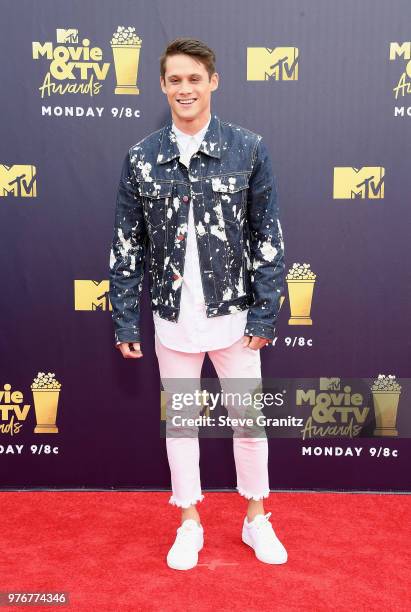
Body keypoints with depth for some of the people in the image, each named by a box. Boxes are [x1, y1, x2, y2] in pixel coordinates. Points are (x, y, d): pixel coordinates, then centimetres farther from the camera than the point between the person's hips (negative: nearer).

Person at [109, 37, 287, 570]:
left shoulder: (249, 149, -5)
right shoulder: (141, 158, -1)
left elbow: (268, 237, -3)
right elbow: (126, 246, 1)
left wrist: (264, 315, -7)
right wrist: (125, 322, 0)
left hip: (234, 315, -1)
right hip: (172, 319, 1)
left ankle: (257, 520, 34)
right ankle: (189, 524, 33)